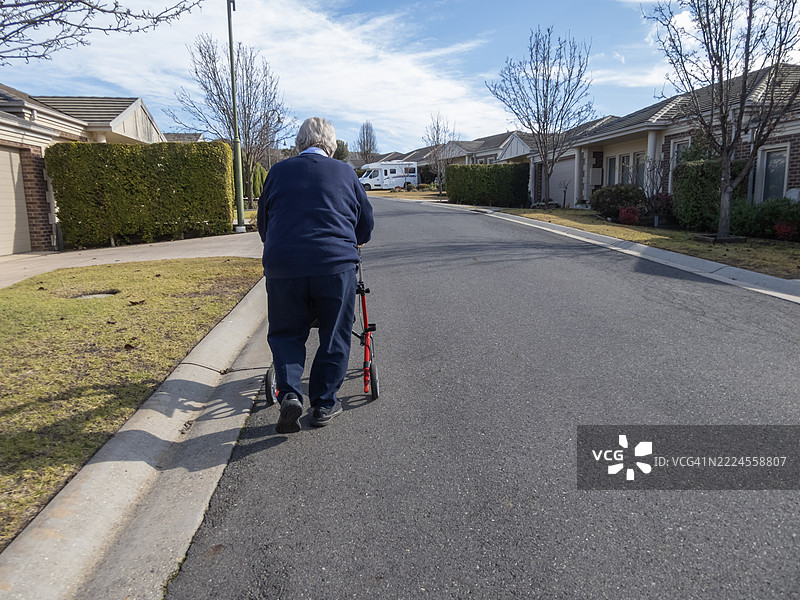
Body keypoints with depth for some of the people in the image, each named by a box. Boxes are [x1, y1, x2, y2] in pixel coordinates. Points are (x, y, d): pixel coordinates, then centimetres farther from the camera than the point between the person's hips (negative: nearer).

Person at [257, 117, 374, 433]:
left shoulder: (278, 171, 12)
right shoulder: (345, 172, 9)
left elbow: (263, 223, 19)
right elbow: (366, 222, 16)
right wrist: (354, 243, 37)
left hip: (283, 265, 1)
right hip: (336, 265, -1)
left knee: (285, 333, 15)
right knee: (334, 337, 12)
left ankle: (289, 393, -3)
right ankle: (324, 404, 17)